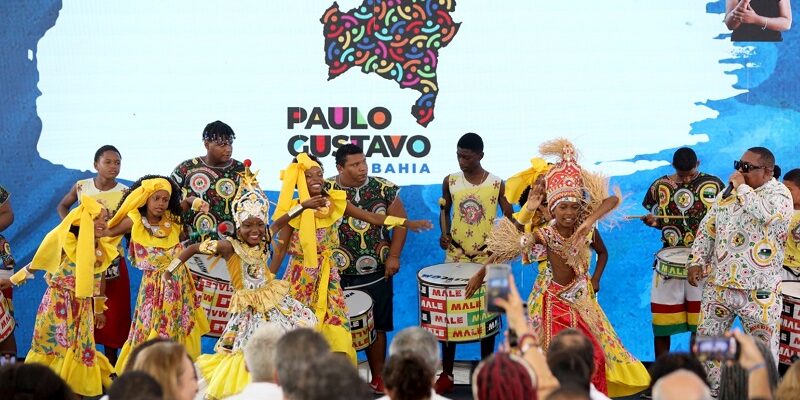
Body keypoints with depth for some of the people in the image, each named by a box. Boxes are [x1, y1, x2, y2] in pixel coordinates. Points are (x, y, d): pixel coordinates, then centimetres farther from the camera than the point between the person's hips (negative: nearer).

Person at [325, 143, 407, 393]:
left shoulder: (383, 189, -2)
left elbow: (400, 221, 4)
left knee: (377, 327, 10)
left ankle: (378, 379, 23)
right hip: (338, 276, -1)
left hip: (377, 274, 2)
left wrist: (394, 256, -2)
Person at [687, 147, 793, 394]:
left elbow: (767, 213, -28)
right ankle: (711, 390, 24)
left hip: (759, 292, -5)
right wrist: (697, 261, 2)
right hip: (718, 285, 5)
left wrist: (742, 188, -15)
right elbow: (707, 229, 14)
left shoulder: (779, 193, -6)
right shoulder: (727, 193, 11)